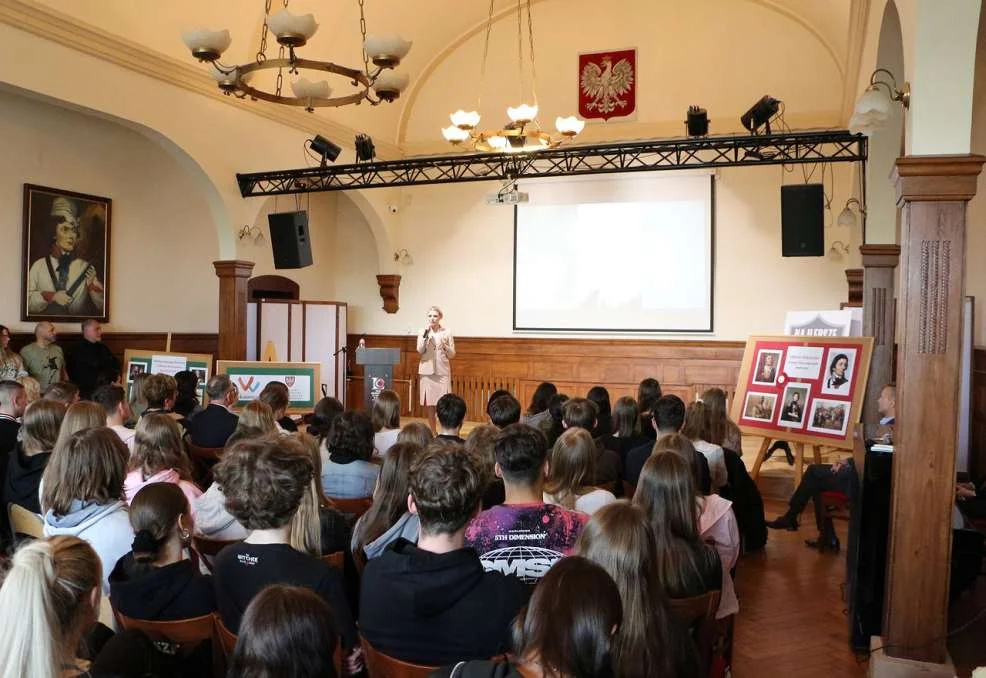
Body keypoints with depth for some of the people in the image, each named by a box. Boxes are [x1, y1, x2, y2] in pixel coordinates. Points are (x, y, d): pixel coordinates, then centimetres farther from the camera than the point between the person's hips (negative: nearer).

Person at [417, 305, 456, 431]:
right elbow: (420, 350, -9)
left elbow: (452, 355, 2)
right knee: (429, 403, 4)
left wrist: (445, 346, -16)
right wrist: (426, 334, -16)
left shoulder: (447, 333, 2)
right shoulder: (423, 332, 4)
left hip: (443, 371, -1)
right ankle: (433, 432, 13)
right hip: (427, 371, 1)